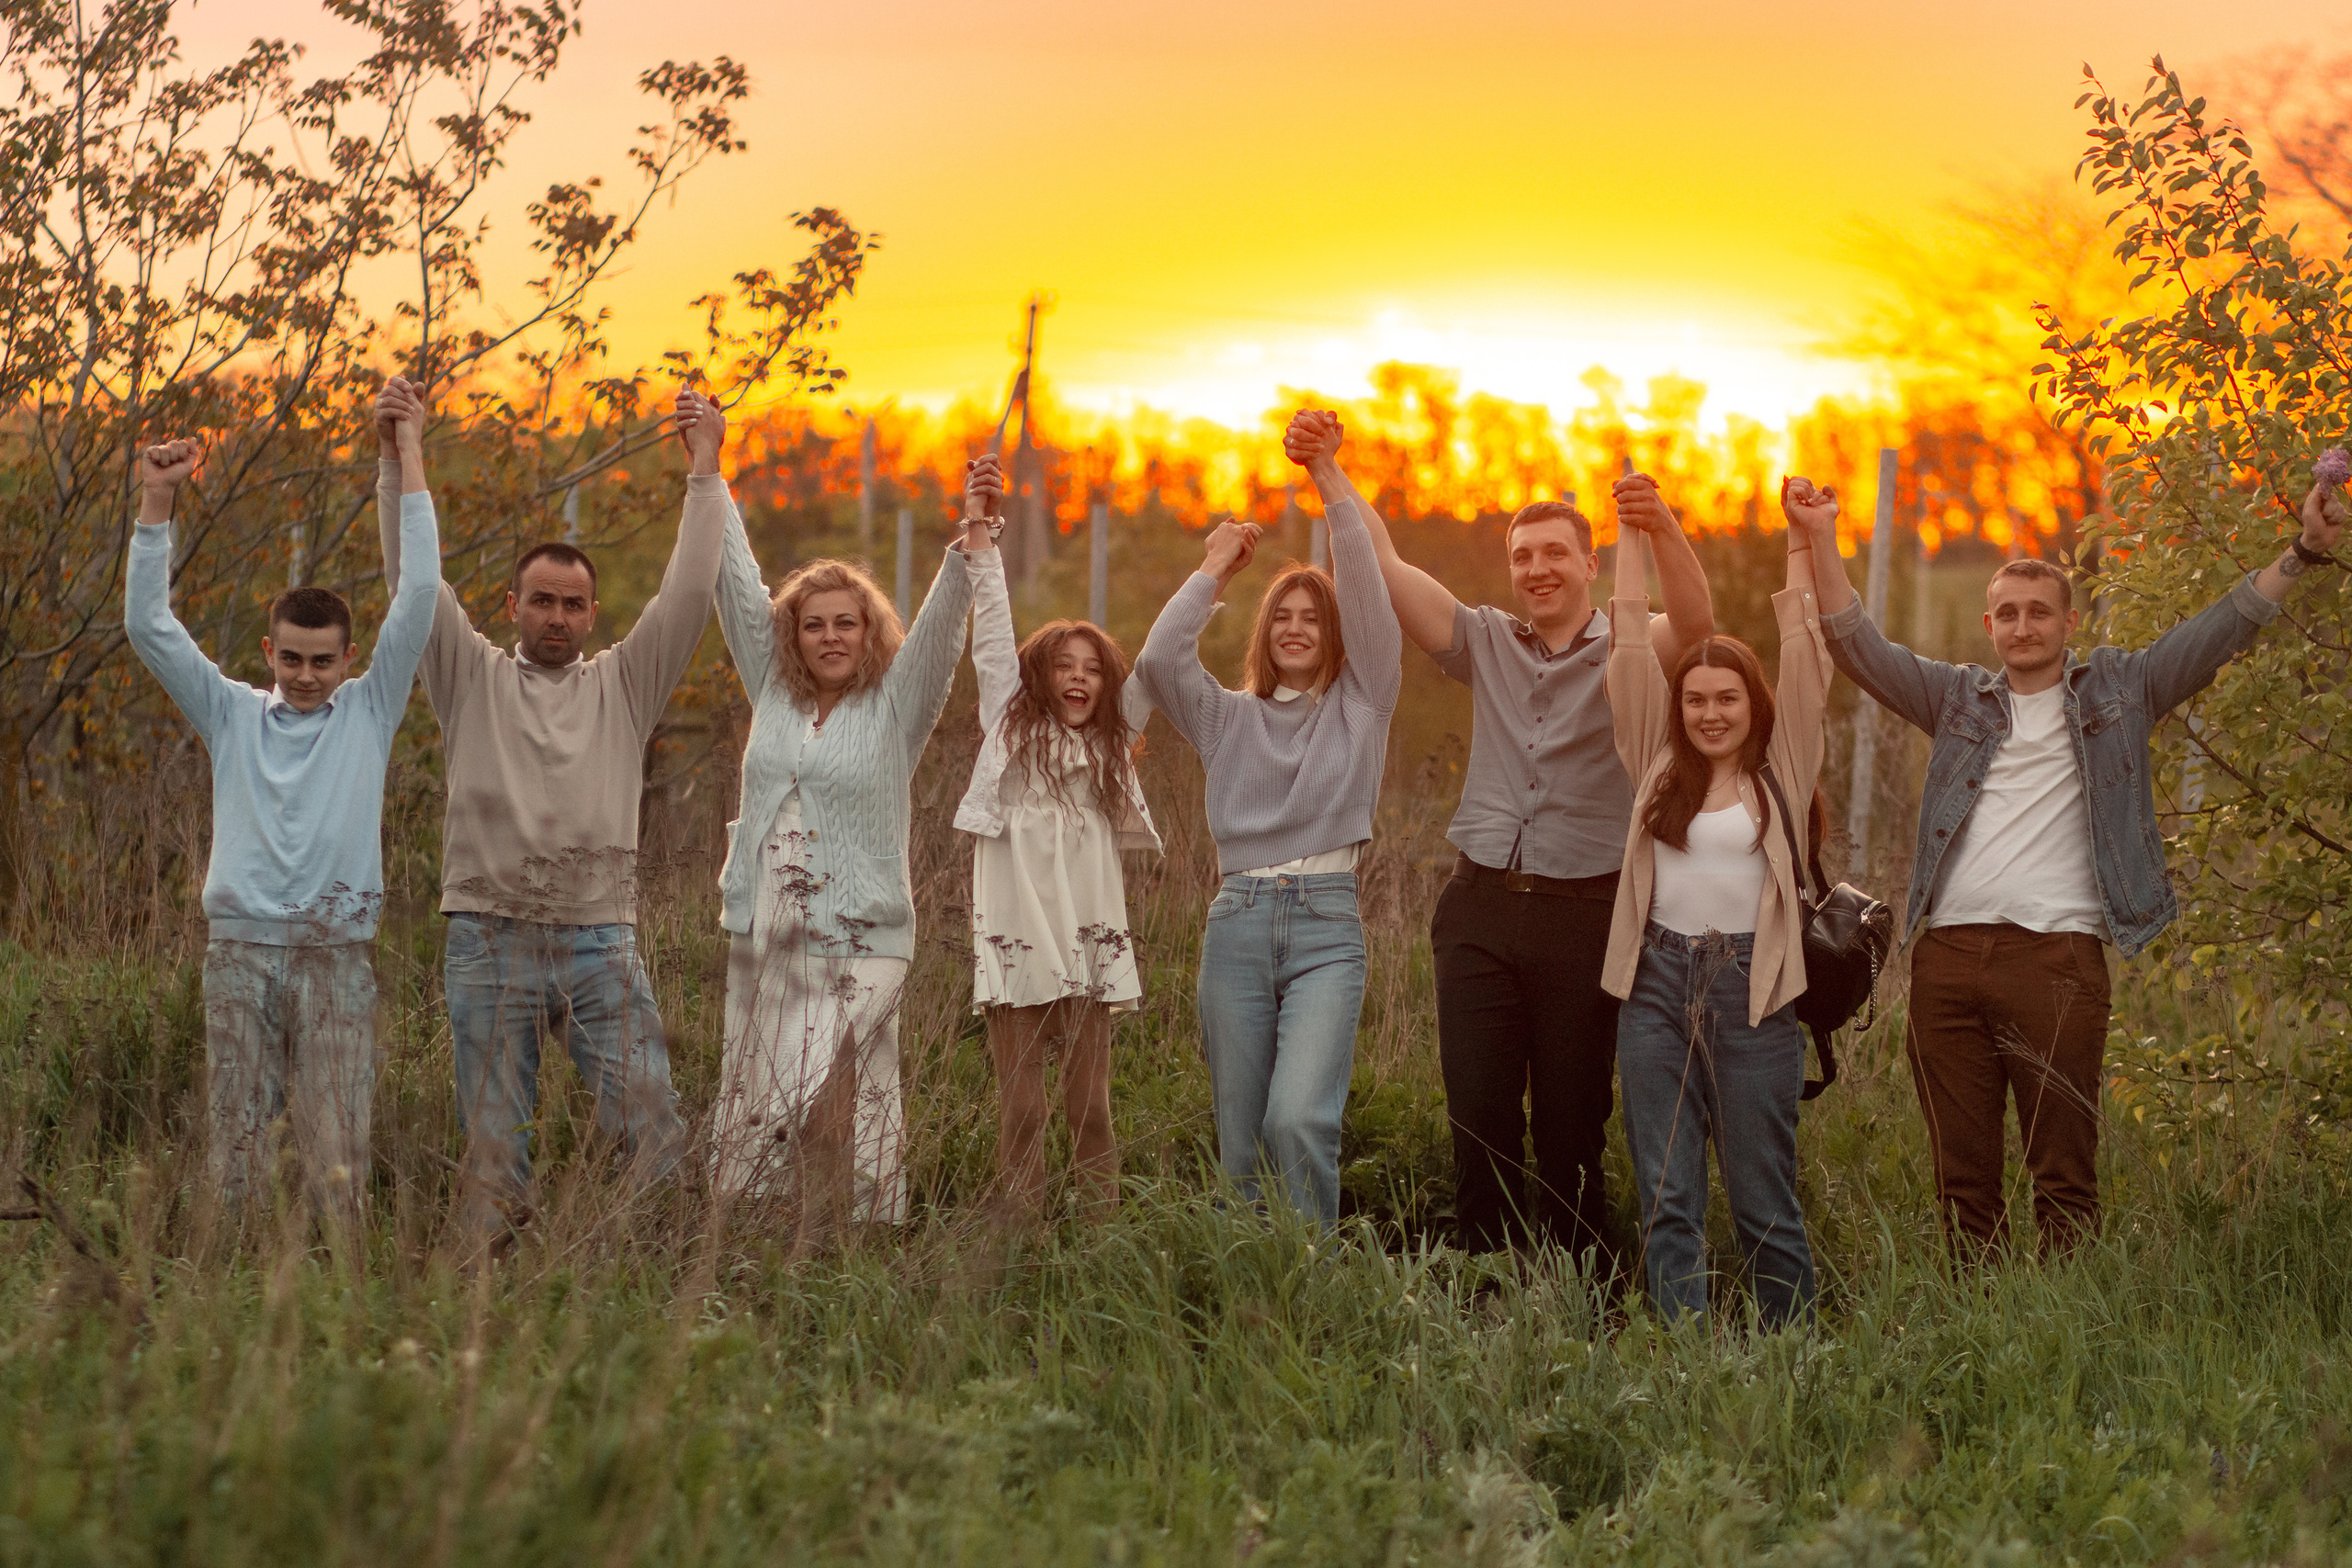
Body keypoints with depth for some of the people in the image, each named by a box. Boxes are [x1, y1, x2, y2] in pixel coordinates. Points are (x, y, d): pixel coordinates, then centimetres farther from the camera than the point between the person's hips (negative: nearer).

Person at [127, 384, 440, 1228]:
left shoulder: (369, 710, 9)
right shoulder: (233, 714, 12)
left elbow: (418, 594, 2)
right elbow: (148, 626, 5)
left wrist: (409, 454, 0)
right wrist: (157, 503, -4)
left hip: (336, 954, -1)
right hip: (240, 951, 1)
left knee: (335, 1158, -8)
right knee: (233, 1152, 0)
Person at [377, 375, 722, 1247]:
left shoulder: (623, 686, 13)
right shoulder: (473, 678, 12)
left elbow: (688, 595, 5)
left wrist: (704, 476, 1)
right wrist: (397, 464, -5)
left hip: (600, 944, 0)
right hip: (490, 939, 0)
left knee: (650, 1124, -10)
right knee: (494, 1147, 1)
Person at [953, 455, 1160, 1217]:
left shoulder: (1111, 745, 15)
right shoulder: (1012, 728, 8)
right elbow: (992, 626, 4)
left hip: (1089, 946, 2)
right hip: (1014, 945, -2)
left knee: (1090, 1109, 4)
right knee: (1021, 1109, 0)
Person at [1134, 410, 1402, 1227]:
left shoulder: (1359, 702, 11)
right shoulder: (1229, 718, 16)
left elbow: (1367, 595, -1)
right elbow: (1159, 661, -1)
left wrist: (1328, 473, -7)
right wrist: (1213, 572, 6)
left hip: (1326, 922, -3)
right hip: (1238, 922, 3)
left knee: (1300, 1119, -21)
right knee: (1238, 1143, 2)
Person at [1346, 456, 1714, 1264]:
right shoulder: (1486, 642, 11)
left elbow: (1695, 622, -20)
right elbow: (1383, 564, 5)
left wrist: (1663, 528, -39)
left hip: (1585, 915, -2)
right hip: (1481, 908, 3)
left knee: (1572, 1129, 4)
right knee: (1479, 1121, 2)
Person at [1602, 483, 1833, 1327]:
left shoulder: (1780, 772, 5)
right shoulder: (1659, 767, 9)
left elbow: (1804, 660, 1)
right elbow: (1631, 656, 8)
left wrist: (1800, 547, 0)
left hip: (1752, 988, -2)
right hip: (1659, 981, 2)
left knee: (1764, 1200, 3)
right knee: (1666, 1198, 1)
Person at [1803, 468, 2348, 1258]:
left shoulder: (2118, 689, 13)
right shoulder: (1959, 698, 18)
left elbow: (2221, 630, 10)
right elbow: (1858, 648, 13)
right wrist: (1822, 541, 3)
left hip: (2058, 955, -3)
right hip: (1948, 953, 3)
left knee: (2065, 1177, -4)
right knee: (1962, 1176, 5)